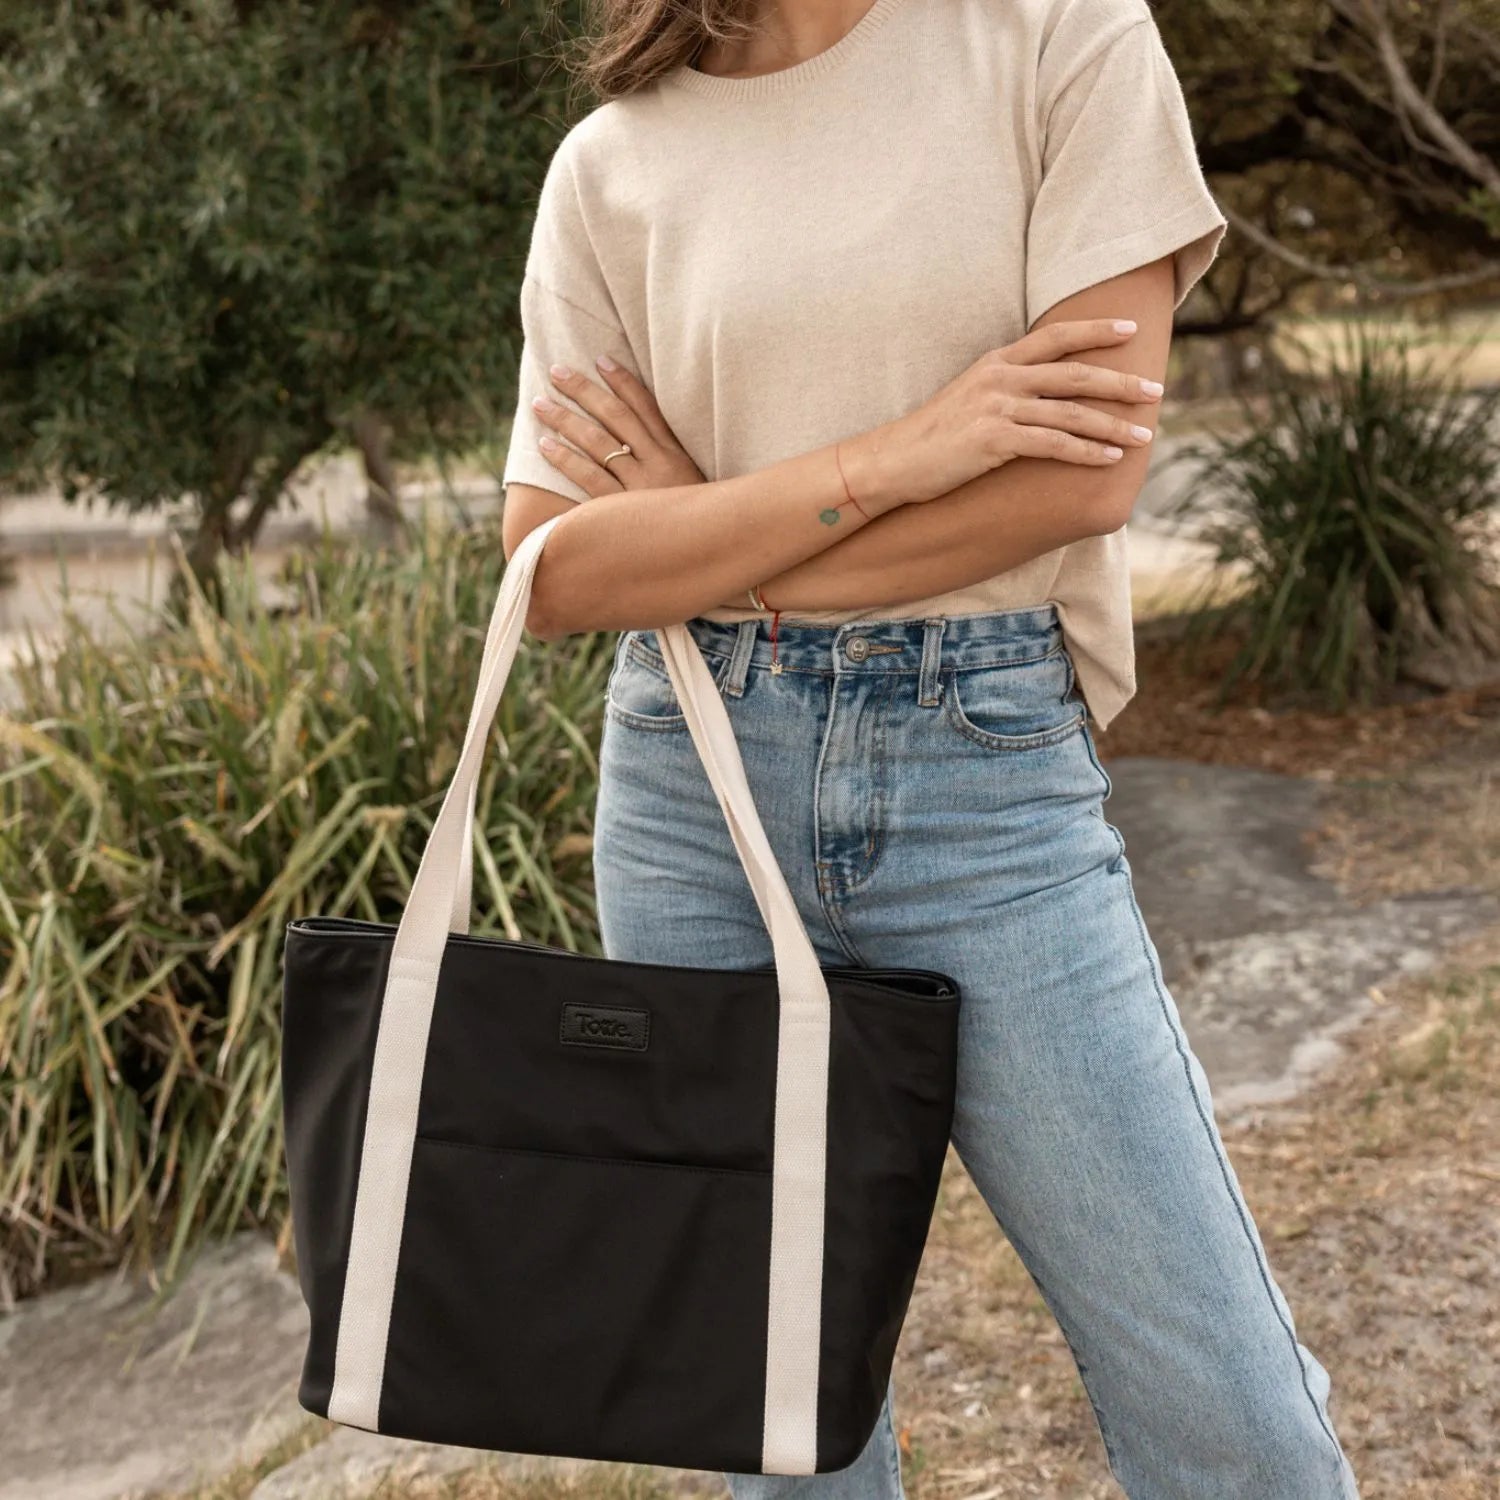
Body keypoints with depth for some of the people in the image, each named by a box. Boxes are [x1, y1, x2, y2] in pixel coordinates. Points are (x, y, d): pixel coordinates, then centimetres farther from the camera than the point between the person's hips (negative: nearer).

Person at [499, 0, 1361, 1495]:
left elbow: (1091, 464, -10)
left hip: (987, 767, -1)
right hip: (691, 781, 2)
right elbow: (552, 575, -3)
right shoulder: (608, 162, 5)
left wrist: (705, 544, -4)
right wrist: (891, 455, -14)